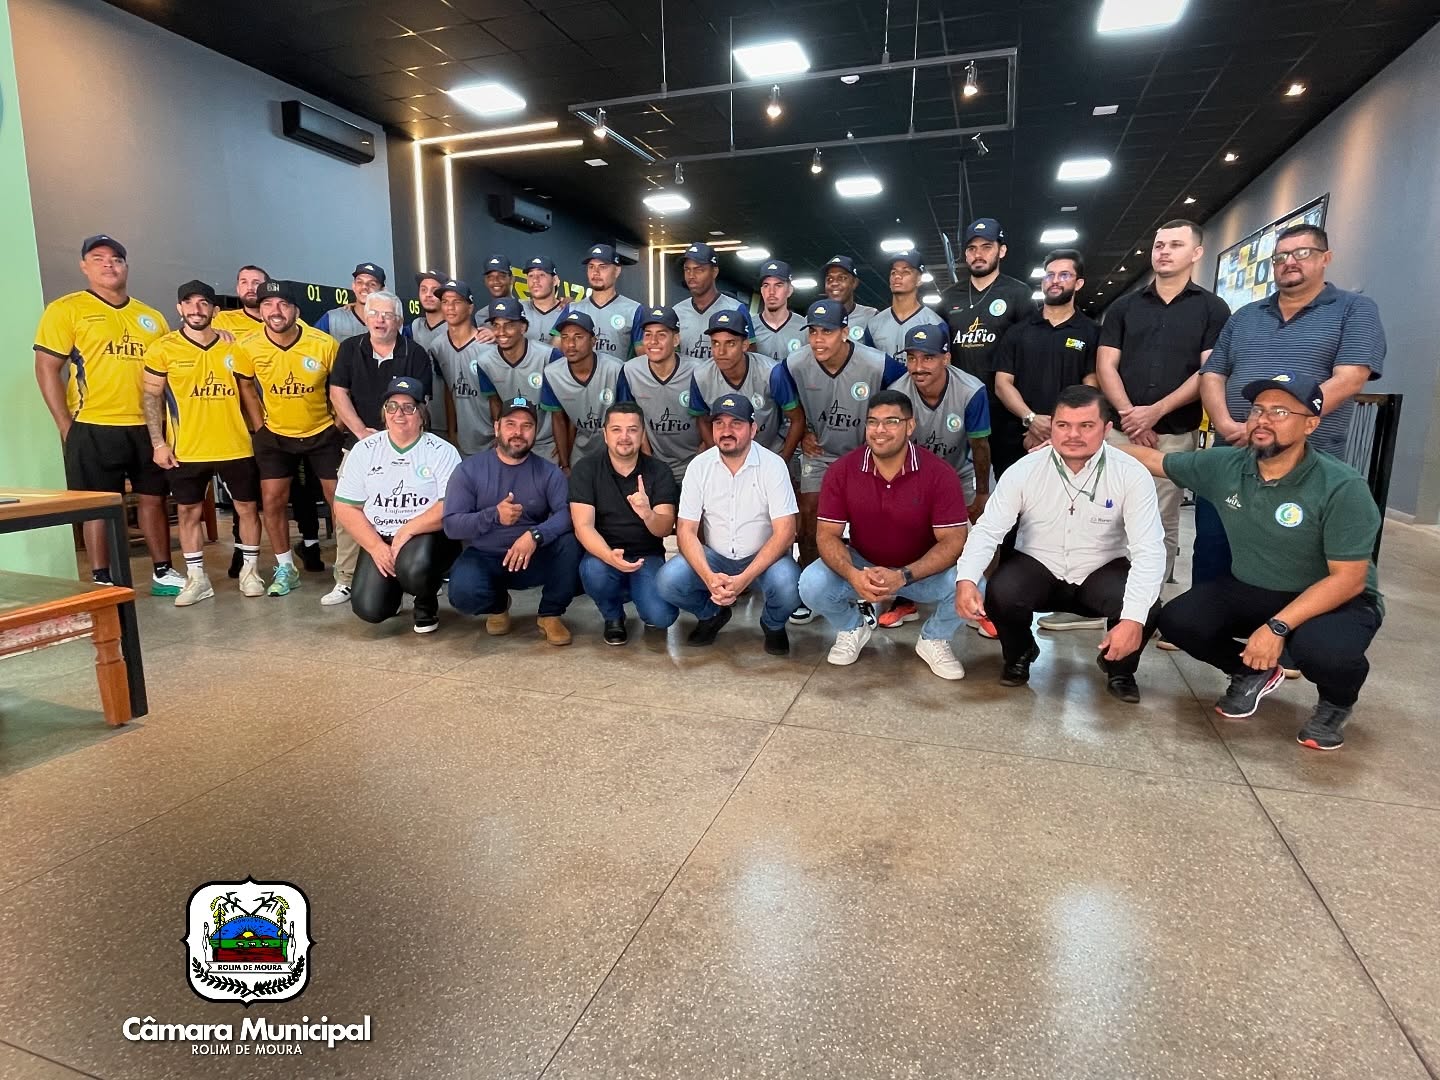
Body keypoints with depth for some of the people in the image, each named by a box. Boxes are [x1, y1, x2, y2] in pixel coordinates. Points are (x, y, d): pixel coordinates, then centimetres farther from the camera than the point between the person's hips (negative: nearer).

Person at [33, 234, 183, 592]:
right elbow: (47, 369, -4)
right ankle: (102, 582, 10)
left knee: (154, 498, 10)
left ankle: (163, 573, 20)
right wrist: (66, 426, -9)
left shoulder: (151, 317, 14)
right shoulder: (65, 309, 0)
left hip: (147, 427, 4)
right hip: (94, 428, -4)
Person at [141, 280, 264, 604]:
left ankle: (249, 570, 21)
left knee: (248, 507, 6)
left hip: (236, 446, 1)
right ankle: (197, 578, 18)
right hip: (186, 449, -1)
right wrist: (158, 443, -5)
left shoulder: (233, 347, 3)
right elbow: (152, 397, 2)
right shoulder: (162, 349, -1)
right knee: (188, 511, 7)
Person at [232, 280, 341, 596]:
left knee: (339, 499, 2)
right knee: (272, 501, 1)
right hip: (275, 435, 2)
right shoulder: (247, 346, -13)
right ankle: (285, 568, 16)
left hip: (322, 432, -1)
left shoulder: (324, 343, -18)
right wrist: (259, 427, 2)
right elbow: (246, 386, 4)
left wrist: (338, 423, -5)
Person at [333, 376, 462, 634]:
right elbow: (345, 508, 2)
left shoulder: (442, 451, -4)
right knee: (369, 609, -15)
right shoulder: (364, 450, 5)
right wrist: (376, 547, -10)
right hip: (379, 539, 3)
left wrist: (407, 530, -21)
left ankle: (427, 605, 1)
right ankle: (393, 586, 22)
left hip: (428, 536, -3)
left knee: (414, 568, -36)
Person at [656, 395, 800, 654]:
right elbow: (686, 530, -8)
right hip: (714, 558, 2)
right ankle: (712, 614, 10)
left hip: (762, 558, -2)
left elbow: (785, 532, -18)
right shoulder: (699, 466, -6)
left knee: (787, 585, -33)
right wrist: (709, 577, -27)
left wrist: (743, 579, -29)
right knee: (669, 581, -24)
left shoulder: (772, 465, -13)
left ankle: (773, 624, 5)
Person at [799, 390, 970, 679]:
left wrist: (903, 576, -36)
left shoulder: (939, 474, -19)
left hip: (923, 570, -1)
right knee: (812, 586, -26)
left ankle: (933, 639, 5)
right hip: (861, 565, 1)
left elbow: (953, 540, -21)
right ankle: (853, 627, 10)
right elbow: (828, 534, -13)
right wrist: (853, 575, -35)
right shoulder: (842, 471, -14)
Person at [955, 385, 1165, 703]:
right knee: (1000, 595, -30)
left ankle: (1120, 669, 9)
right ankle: (1019, 655, 8)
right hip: (1037, 568, 0)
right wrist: (966, 579, -37)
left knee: (1148, 609, -28)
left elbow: (1149, 550, -22)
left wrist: (1134, 618, -36)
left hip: (1102, 572, 0)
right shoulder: (1023, 471, -14)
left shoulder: (1132, 475, -17)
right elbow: (988, 530, -16)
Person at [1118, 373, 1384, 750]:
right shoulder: (1223, 466, -10)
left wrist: (1278, 626, -32)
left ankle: (1336, 702, 5)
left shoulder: (1343, 488, -23)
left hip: (1334, 600, -4)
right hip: (1250, 591, 4)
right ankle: (1253, 673, 14)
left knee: (1322, 649, -37)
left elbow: (1348, 579, -23)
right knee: (1177, 621, -19)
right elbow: (1151, 458, 3)